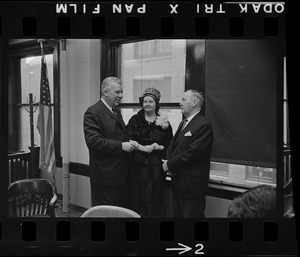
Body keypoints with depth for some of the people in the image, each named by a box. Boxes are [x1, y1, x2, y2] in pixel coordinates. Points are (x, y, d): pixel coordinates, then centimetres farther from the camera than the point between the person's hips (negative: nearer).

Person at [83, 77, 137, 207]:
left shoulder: (116, 111, 16)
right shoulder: (93, 112, -13)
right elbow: (93, 141, -23)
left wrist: (129, 144, 7)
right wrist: (120, 146, -22)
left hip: (120, 175, 9)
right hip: (105, 176, -9)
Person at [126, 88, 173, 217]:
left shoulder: (164, 122, 4)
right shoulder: (135, 120, 6)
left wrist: (159, 147, -12)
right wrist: (142, 148, -14)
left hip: (156, 167, 0)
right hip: (137, 165, 1)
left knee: (153, 200, 1)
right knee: (135, 198, 1)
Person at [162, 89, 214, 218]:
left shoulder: (204, 125, -16)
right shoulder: (183, 123, 16)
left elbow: (192, 153, -23)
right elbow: (172, 145, 17)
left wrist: (170, 164, -15)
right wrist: (168, 162, -3)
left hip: (192, 184, -9)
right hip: (178, 182, 9)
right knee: (178, 214, 17)